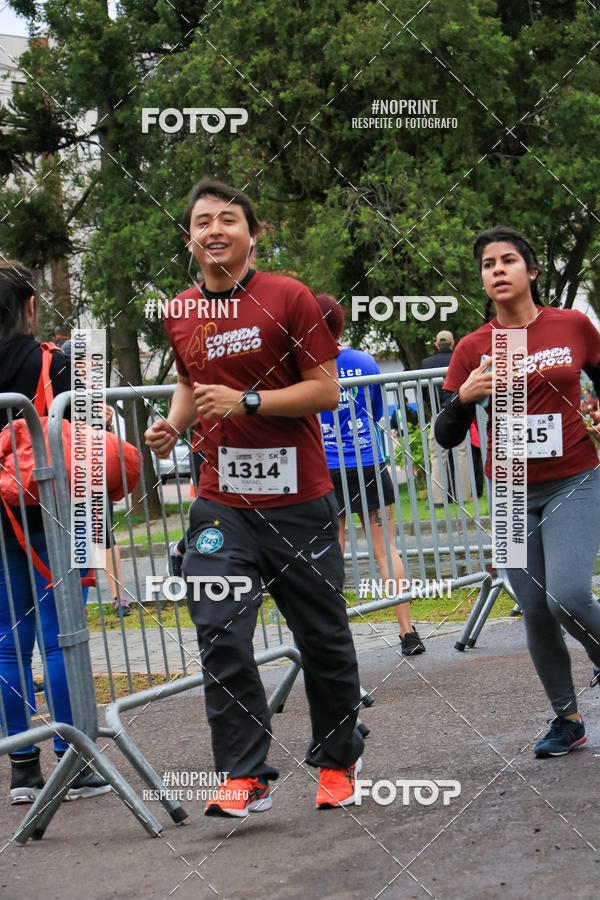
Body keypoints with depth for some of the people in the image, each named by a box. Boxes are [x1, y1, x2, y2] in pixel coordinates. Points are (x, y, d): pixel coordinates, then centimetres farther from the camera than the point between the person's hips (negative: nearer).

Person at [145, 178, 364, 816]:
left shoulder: (289, 299, -6)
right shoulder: (179, 316, 8)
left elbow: (326, 390, -8)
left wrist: (246, 402, -18)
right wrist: (173, 423, 6)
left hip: (299, 500, -3)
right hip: (222, 504, 3)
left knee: (323, 639, 7)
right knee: (220, 638, -10)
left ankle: (337, 762, 26)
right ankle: (245, 777, -3)